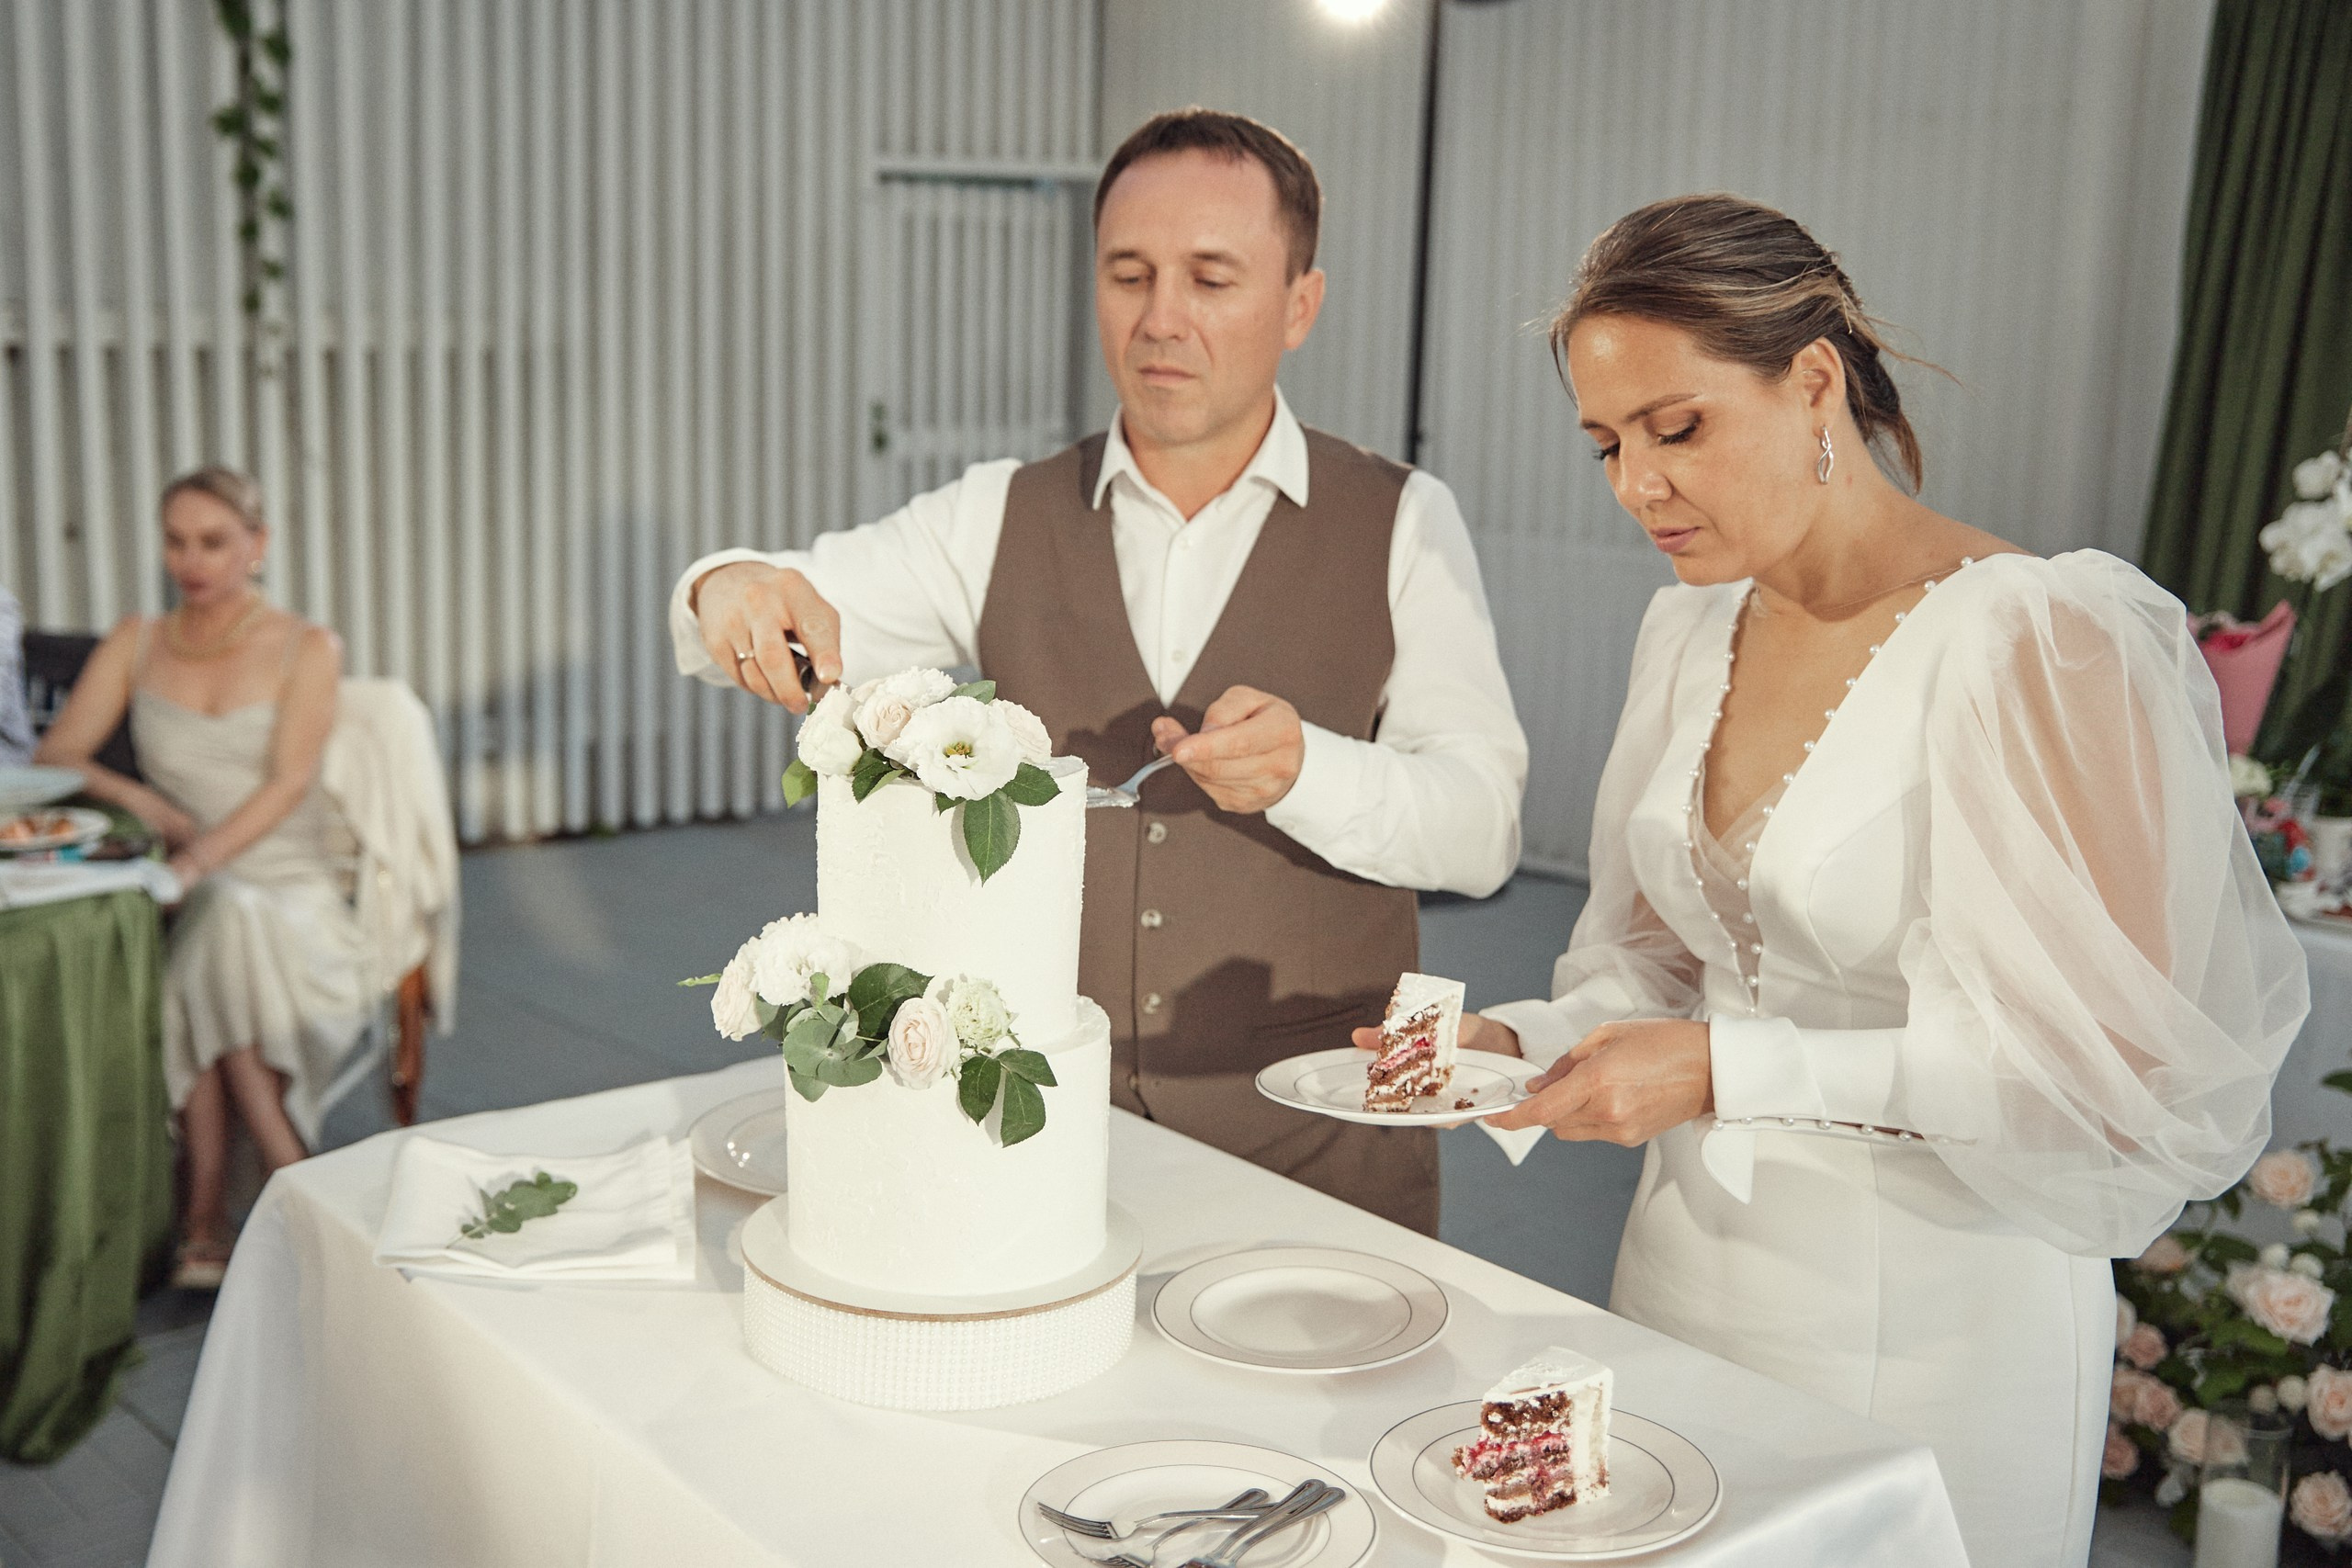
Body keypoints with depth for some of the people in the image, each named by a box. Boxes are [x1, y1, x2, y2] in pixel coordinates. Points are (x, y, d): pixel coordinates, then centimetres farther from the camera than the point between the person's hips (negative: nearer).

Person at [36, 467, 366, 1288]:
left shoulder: (306, 649, 2)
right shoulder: (136, 643, 12)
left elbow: (288, 783, -11)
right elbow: (54, 756, 7)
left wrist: (200, 859, -26)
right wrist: (134, 796, -13)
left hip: (291, 886, -2)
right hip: (190, 897, 2)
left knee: (230, 926, -35)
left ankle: (206, 1220, -28)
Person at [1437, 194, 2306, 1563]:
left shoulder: (2033, 640, -17)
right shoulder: (1693, 632, 6)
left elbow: (2091, 1054, -18)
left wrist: (1731, 1072, -23)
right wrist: (1527, 1039, -5)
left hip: (1936, 1313, -6)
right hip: (1690, 1255, 6)